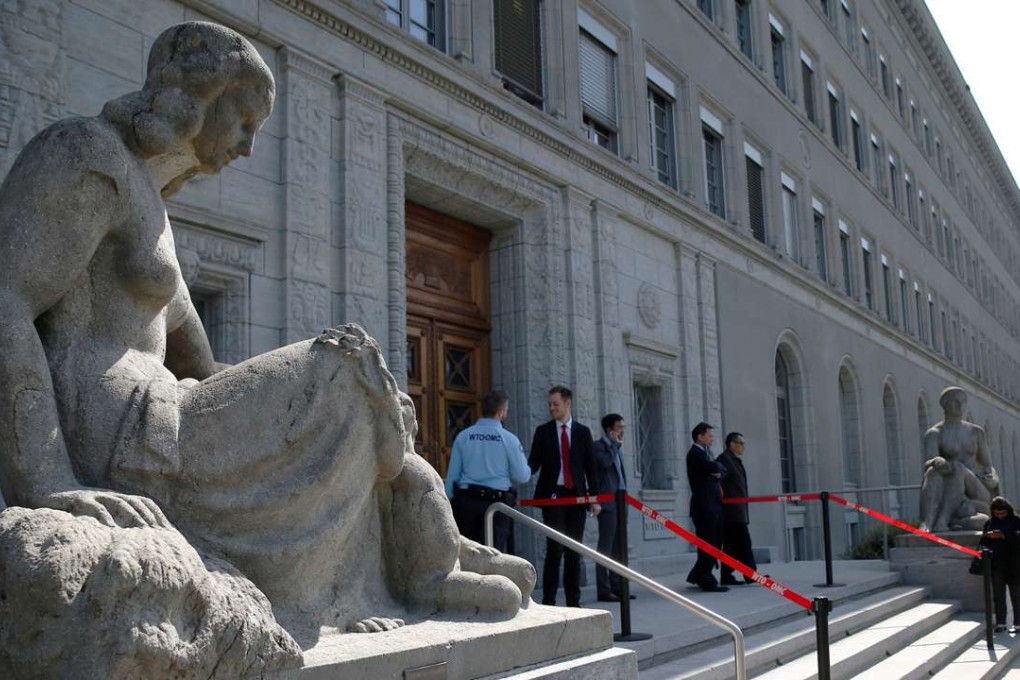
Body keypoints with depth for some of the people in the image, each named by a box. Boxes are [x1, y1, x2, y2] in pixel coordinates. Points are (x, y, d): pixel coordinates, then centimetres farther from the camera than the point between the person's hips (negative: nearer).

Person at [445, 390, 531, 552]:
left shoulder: (463, 436, 1)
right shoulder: (508, 439, -6)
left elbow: (452, 474, 2)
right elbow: (522, 476, -3)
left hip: (466, 502, 3)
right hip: (496, 502, -3)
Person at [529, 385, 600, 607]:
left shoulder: (582, 432, 9)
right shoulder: (543, 431, 5)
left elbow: (590, 466, 8)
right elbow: (534, 463, 1)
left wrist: (594, 497, 2)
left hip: (576, 496, 2)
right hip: (553, 495, -2)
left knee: (574, 550, 6)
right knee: (555, 548, -9)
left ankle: (573, 601, 13)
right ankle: (548, 600, -4)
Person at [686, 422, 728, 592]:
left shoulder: (705, 452, 21)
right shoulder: (695, 453, -9)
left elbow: (722, 470, 16)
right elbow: (714, 467, -23)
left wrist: (718, 473, -5)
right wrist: (718, 468, -2)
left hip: (713, 504, 10)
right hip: (704, 505, -10)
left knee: (715, 542, 13)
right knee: (707, 543, -7)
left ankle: (698, 576, 23)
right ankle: (707, 581, -3)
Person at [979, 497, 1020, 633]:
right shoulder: (990, 523, 11)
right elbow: (983, 541, 14)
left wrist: (1004, 536, -24)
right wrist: (987, 536, -8)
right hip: (996, 564, 4)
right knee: (998, 595, 6)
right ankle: (1000, 623, 10)